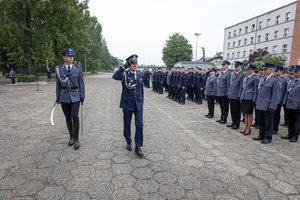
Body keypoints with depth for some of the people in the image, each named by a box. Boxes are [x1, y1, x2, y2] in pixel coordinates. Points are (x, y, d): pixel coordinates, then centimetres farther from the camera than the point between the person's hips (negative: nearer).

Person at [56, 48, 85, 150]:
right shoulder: (59, 69, 1)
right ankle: (71, 137, 25)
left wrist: (82, 97, -3)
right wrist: (58, 98, 4)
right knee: (68, 118, 9)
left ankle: (76, 139, 3)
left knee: (75, 117, -9)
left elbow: (81, 83, 1)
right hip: (64, 96, 2)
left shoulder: (78, 69, 0)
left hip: (75, 96, -1)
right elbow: (58, 84, 5)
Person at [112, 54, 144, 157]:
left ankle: (138, 147, 4)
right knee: (127, 124, 11)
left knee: (139, 125, -4)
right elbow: (115, 76, -27)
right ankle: (128, 142, 31)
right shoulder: (124, 74, -4)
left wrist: (142, 102, 13)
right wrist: (124, 67, -28)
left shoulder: (140, 75, 8)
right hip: (127, 104, -2)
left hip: (138, 104, 3)